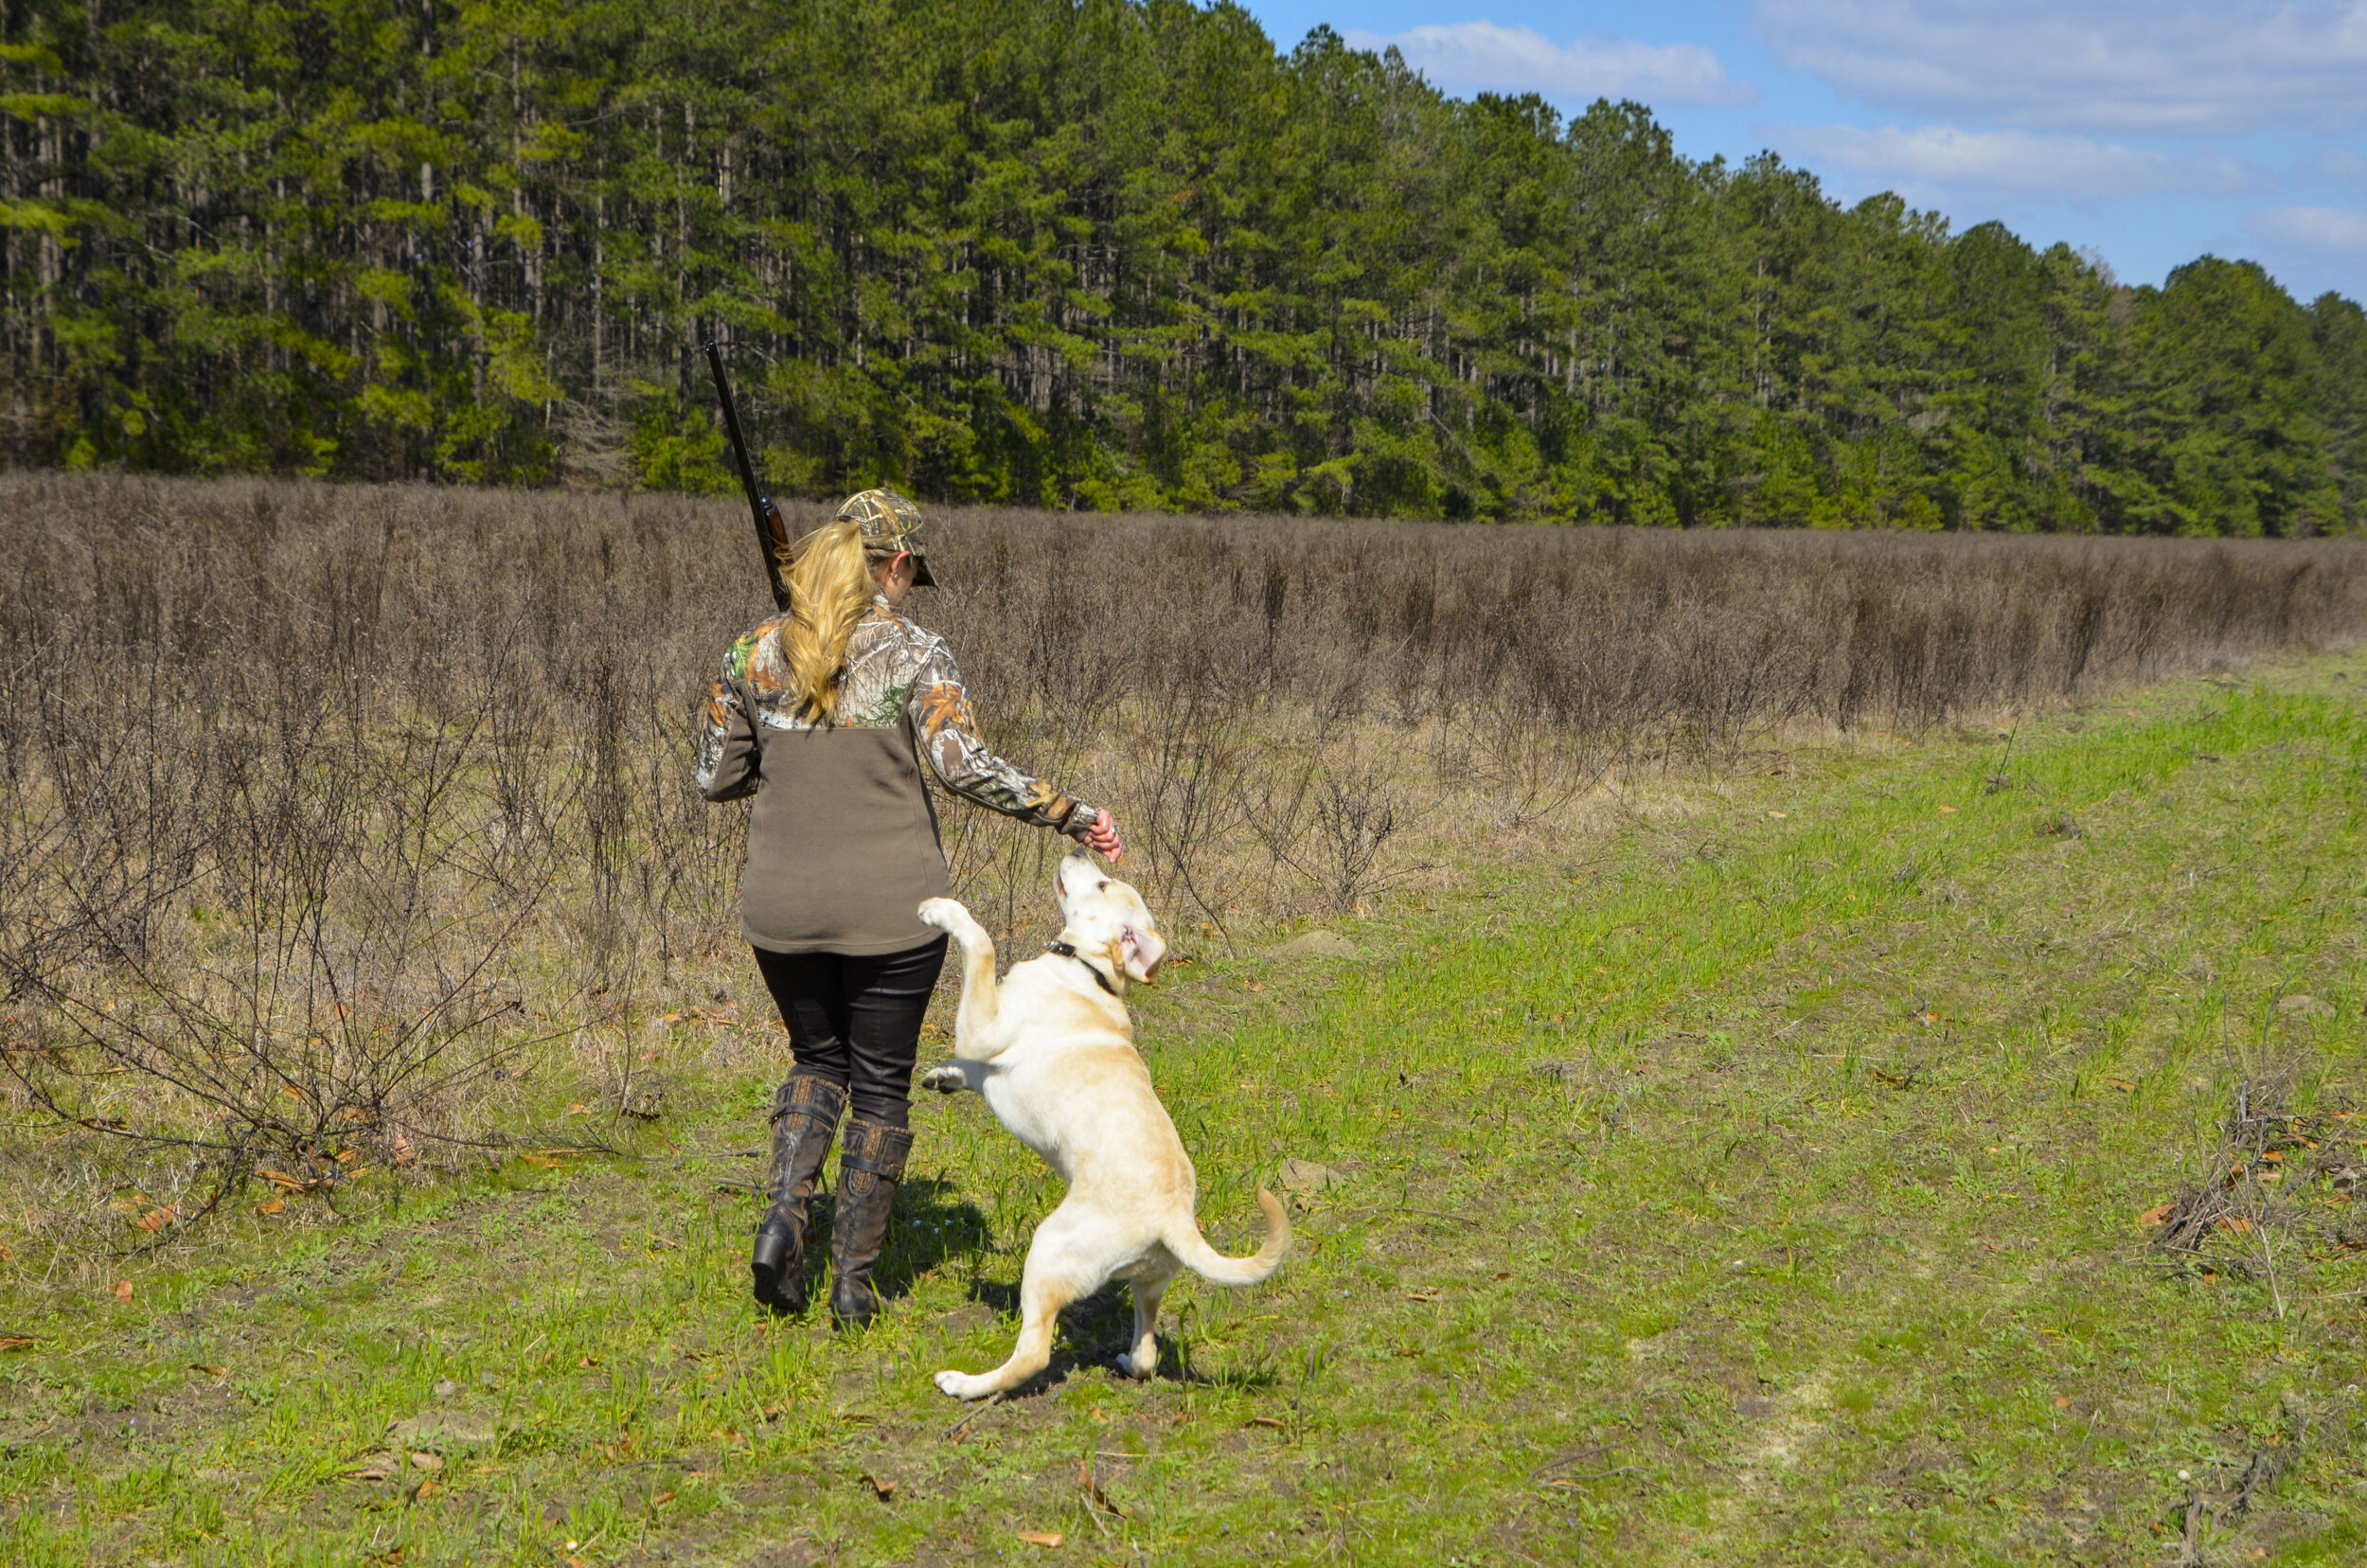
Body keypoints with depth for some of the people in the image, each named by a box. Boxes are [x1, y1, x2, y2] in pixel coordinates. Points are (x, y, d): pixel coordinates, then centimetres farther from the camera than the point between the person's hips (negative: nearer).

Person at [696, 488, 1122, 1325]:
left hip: (783, 908, 3)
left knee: (817, 1060, 24)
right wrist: (1071, 814, -11)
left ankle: (784, 1213, 2)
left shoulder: (755, 652, 2)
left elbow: (715, 777, 6)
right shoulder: (913, 653, -8)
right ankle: (853, 1280, 15)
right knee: (881, 1084, 13)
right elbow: (966, 766, -20)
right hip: (891, 909, -3)